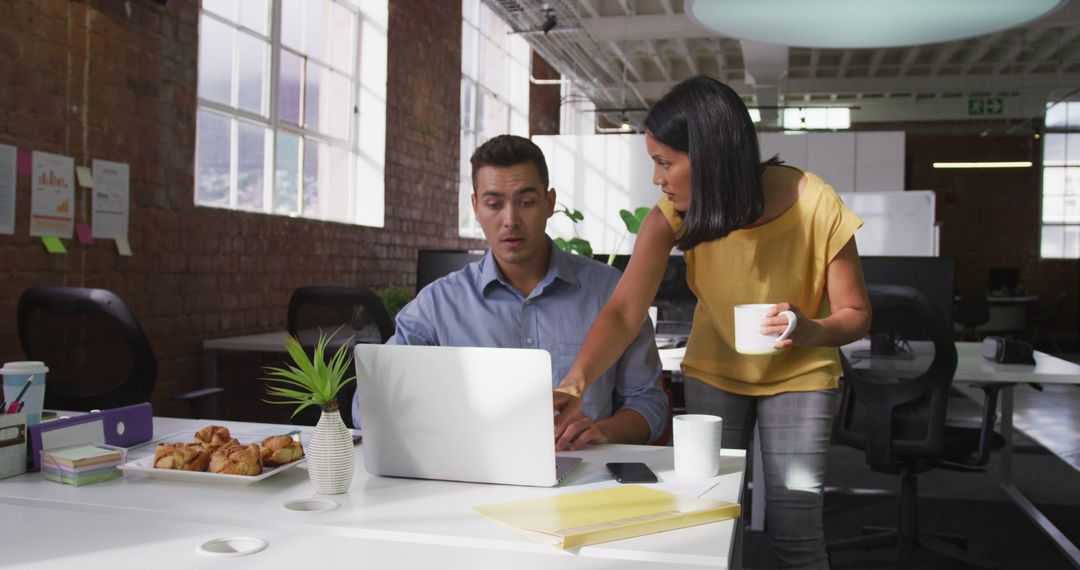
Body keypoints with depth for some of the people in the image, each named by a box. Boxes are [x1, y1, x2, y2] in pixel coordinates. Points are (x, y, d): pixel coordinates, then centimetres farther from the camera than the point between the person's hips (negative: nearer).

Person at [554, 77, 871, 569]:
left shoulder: (816, 207, -25)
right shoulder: (674, 214, -20)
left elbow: (855, 315, -14)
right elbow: (624, 311, -29)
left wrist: (811, 330, -37)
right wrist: (575, 382, -46)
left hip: (799, 373, -2)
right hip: (714, 370, 2)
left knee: (793, 530, -7)